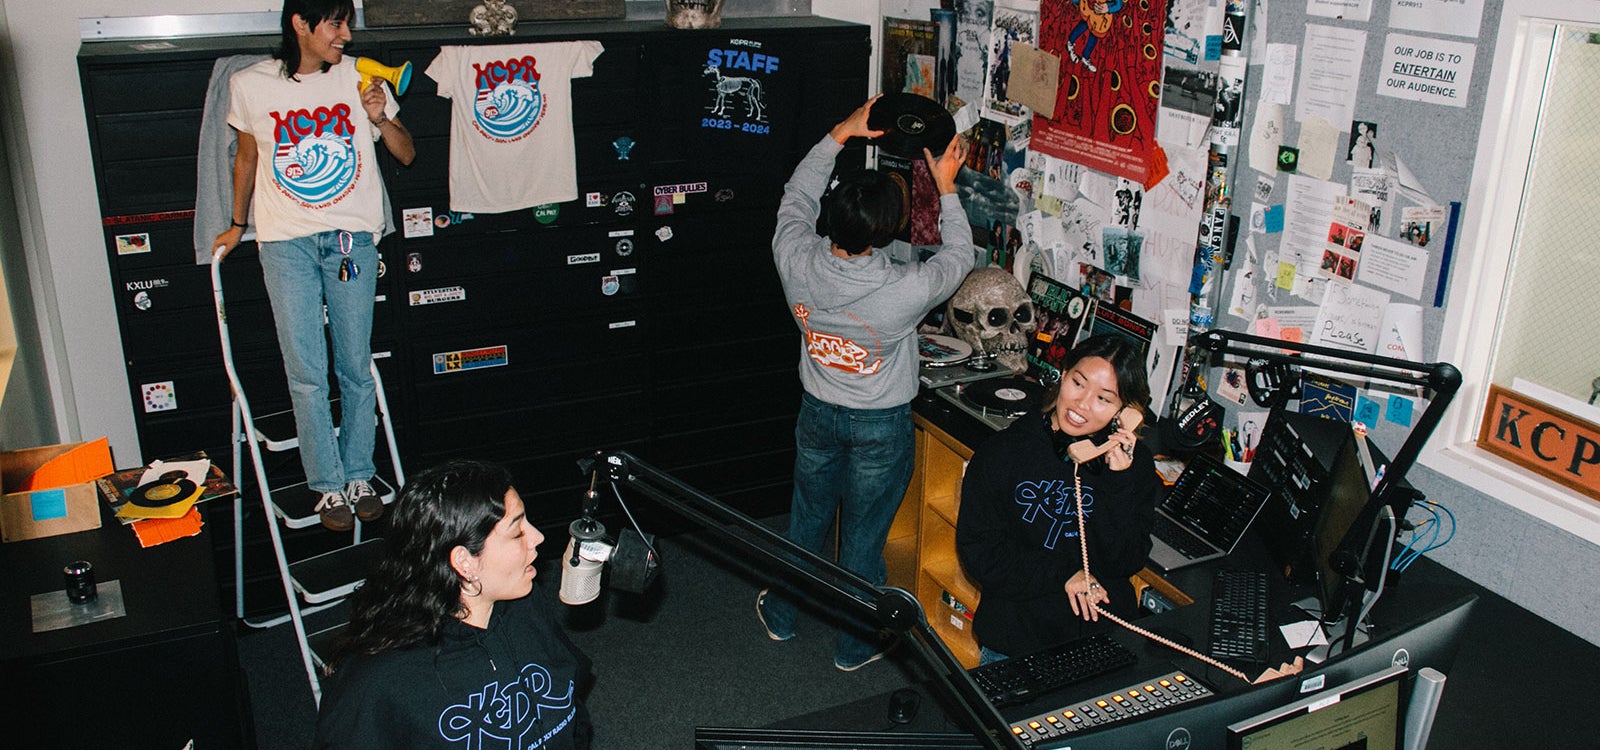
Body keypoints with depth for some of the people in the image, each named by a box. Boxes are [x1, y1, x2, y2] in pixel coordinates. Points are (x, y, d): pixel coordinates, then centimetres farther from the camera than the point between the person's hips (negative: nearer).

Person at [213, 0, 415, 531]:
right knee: (306, 373, -2)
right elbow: (247, 156, 16)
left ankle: (359, 475, 19)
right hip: (287, 242, -1)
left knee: (357, 368, 5)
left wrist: (380, 118, -13)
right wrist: (237, 224, 24)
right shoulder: (250, 86, 1)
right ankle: (328, 486, 9)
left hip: (353, 237, 1)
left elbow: (406, 154, 6)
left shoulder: (359, 78, 2)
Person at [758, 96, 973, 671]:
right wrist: (945, 188, -1)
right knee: (864, 535, 14)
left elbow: (795, 200, 0)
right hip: (880, 427, -3)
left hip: (818, 412, 4)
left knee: (808, 516, 25)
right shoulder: (906, 290, -32)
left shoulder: (797, 261, -23)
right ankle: (856, 645, 34)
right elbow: (959, 257, -9)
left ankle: (781, 615, 45)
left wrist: (840, 134, 0)